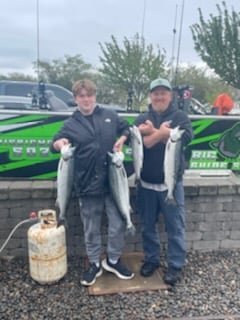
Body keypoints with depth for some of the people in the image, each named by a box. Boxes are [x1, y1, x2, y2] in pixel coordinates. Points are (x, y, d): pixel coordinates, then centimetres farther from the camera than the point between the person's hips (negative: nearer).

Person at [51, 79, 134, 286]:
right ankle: (94, 264, 32)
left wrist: (121, 140, -2)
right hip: (88, 184, -1)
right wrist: (59, 143, -27)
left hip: (113, 181, 1)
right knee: (91, 229, 11)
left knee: (118, 224, 9)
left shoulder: (110, 116, 7)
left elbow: (127, 129, 19)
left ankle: (113, 260, 32)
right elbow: (56, 143, -2)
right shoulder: (71, 124, 3)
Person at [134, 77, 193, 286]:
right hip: (146, 183, 3)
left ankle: (175, 266, 23)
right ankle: (151, 259, 34)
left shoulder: (179, 116, 0)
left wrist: (153, 131, -18)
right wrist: (163, 131, -17)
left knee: (175, 226, 6)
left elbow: (186, 137, -21)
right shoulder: (142, 119, 6)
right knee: (148, 225, 15)